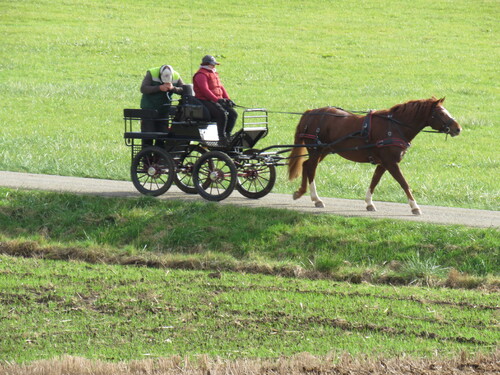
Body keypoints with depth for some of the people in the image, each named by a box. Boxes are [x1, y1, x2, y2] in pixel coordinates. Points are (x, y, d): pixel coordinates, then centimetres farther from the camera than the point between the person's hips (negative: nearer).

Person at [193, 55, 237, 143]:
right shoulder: (201, 75, -8)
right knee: (222, 113, -30)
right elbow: (205, 90, -20)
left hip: (218, 101, 9)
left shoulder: (214, 74, 23)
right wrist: (216, 99, -27)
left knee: (233, 114, -7)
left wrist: (228, 99, 8)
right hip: (205, 102, -9)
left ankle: (227, 134, -3)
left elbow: (221, 87, 22)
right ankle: (221, 136, -24)